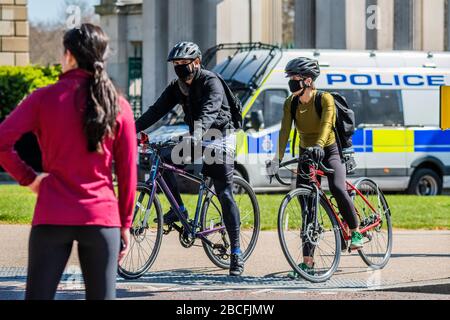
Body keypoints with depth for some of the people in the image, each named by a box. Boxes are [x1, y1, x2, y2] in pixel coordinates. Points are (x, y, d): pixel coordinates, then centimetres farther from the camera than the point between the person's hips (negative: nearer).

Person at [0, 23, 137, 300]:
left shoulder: (44, 99, -1)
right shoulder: (119, 106, 4)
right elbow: (128, 172, 5)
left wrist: (27, 177, 1)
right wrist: (126, 224, 11)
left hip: (52, 217, -1)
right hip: (102, 218, 1)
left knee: (39, 295, 2)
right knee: (102, 295, 6)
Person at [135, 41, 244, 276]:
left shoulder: (211, 82, -18)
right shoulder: (177, 87, 4)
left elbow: (209, 111, -34)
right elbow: (157, 110, -4)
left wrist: (198, 132, -52)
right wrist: (133, 129, -18)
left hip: (219, 141, -7)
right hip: (196, 141, 7)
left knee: (225, 195, -10)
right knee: (163, 162, -15)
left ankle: (236, 253, -8)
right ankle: (179, 209, 1)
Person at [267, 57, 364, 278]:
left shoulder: (325, 99, -17)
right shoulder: (291, 103, -5)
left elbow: (326, 124, -32)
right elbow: (285, 131, -15)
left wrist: (318, 146, -50)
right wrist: (278, 158, -29)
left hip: (329, 151, -4)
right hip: (306, 153, 4)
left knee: (337, 189, -30)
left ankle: (355, 231, -5)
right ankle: (308, 261, -2)